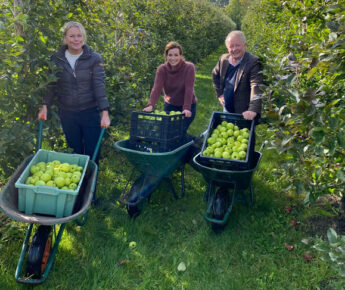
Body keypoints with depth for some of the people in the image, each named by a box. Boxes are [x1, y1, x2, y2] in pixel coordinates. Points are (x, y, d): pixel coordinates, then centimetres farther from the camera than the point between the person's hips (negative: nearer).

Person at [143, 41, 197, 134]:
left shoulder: (189, 67, -17)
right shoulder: (162, 69, -10)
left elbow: (189, 89, -24)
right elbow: (157, 88, -20)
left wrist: (187, 108, -35)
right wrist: (150, 105, -36)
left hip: (187, 106, -3)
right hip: (170, 105, 3)